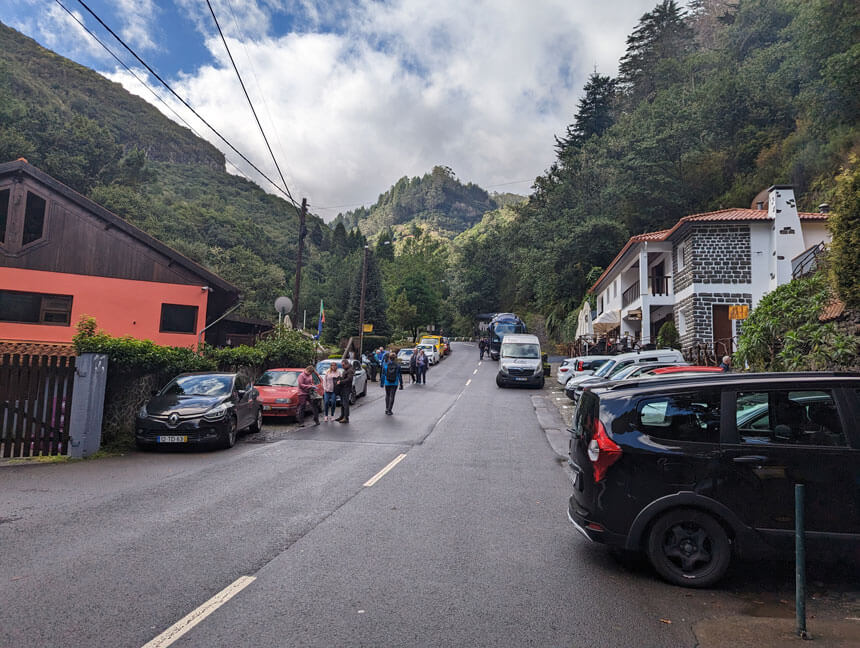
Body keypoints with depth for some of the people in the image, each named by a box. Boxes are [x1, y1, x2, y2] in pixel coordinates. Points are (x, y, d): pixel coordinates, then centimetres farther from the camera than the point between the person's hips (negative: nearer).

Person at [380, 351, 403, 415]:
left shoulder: (385, 364, -6)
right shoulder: (397, 365, -6)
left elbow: (383, 375, -1)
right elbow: (400, 375, -3)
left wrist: (382, 382, 8)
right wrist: (401, 384, 3)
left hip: (387, 383, 1)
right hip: (395, 383, -1)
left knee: (387, 395, 18)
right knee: (392, 396, 3)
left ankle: (387, 409, 21)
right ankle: (389, 410, 1)